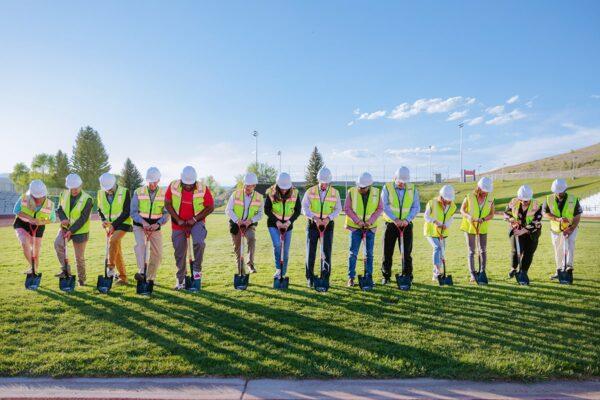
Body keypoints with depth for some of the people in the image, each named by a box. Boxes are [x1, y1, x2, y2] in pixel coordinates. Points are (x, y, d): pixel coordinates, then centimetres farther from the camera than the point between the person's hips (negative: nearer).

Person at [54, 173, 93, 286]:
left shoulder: (87, 199, -15)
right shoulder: (64, 195, 1)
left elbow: (83, 219, -17)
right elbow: (59, 209, 6)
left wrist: (71, 231, -23)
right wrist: (63, 218, -16)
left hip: (80, 231, -4)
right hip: (65, 227, 4)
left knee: (79, 257, 3)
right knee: (58, 244, -25)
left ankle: (81, 279, 23)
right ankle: (65, 270, -12)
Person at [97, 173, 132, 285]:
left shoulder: (124, 192, -11)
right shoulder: (101, 193, 3)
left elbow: (126, 212, -13)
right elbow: (100, 209, 15)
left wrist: (114, 224, -17)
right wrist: (103, 220, -4)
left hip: (123, 223, -5)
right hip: (110, 225, 5)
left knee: (113, 240, -31)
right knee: (117, 251, 7)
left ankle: (111, 266, -16)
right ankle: (123, 277, 16)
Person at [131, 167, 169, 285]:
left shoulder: (164, 194, -3)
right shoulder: (138, 192, -4)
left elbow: (166, 213, -4)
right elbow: (133, 212, -6)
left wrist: (158, 224, -22)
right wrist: (143, 222, -23)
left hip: (155, 227, 2)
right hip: (140, 226, -2)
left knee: (157, 254, 3)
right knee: (141, 244, -30)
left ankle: (150, 278, 20)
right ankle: (141, 272, -33)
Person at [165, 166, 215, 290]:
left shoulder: (203, 189, -17)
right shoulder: (173, 186, -13)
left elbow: (210, 207, -10)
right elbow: (167, 204, -4)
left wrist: (195, 219, -17)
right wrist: (177, 219, -12)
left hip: (196, 221, -2)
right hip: (179, 223, 2)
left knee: (199, 242, -30)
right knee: (180, 252, 9)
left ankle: (197, 268, -6)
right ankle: (181, 279, 27)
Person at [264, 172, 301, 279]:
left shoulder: (294, 193, -12)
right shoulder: (271, 193, -15)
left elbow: (298, 210, -5)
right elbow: (267, 210, -7)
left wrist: (289, 222, -16)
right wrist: (277, 221, -17)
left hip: (287, 224, 2)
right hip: (274, 223, -1)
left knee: (286, 250, 5)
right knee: (277, 244, -22)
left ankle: (283, 274, 19)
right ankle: (278, 270, -6)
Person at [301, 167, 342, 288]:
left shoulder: (335, 193, 1)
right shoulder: (310, 191, -3)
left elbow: (338, 209, 4)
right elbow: (304, 208, -6)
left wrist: (329, 218, -14)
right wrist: (315, 218, -22)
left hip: (328, 224, 1)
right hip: (312, 224, -1)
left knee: (327, 252, 0)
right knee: (311, 252, 1)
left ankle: (325, 278, 12)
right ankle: (310, 279, 11)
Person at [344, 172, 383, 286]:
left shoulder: (376, 192, -5)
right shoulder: (351, 192, -10)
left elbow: (380, 208, 0)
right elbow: (347, 208, -8)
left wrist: (371, 220, -13)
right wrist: (357, 220, -16)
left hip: (370, 227, 2)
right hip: (355, 227, -2)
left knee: (369, 253, 9)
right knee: (353, 252, -2)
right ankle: (351, 277, 6)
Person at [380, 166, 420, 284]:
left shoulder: (412, 189, 3)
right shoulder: (387, 188, -3)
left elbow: (416, 207, 0)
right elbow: (385, 206, -10)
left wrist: (407, 219, -15)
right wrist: (394, 219, -21)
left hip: (406, 225, 1)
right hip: (391, 224, -1)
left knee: (406, 253, 2)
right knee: (387, 252, 5)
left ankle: (407, 277, 13)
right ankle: (386, 276, 17)